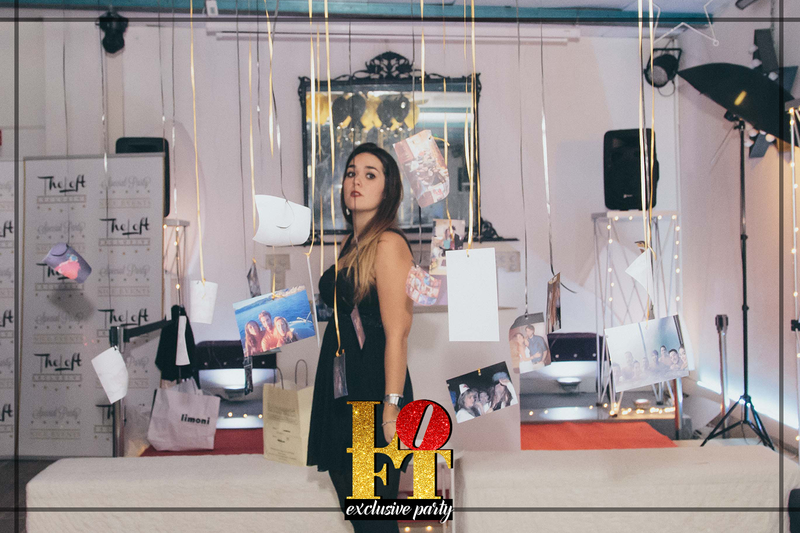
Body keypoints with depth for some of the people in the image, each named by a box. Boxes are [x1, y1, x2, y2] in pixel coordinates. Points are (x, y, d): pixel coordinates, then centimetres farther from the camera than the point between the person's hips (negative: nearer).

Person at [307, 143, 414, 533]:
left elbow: (396, 334, -18)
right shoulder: (353, 246, 15)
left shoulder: (388, 244, -13)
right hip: (342, 386, 9)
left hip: (374, 389, -9)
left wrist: (392, 408, -20)